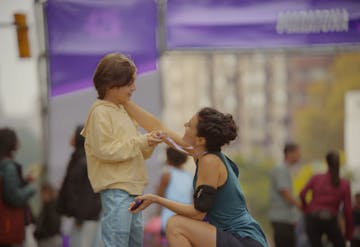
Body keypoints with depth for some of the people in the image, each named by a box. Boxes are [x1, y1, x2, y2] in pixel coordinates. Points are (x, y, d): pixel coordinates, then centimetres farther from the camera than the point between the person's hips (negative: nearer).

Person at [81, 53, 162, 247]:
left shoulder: (122, 111, 17)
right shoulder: (100, 112, -10)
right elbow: (104, 150, -19)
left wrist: (148, 143, 1)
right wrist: (140, 142, -18)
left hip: (131, 187, 10)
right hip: (114, 189, -9)